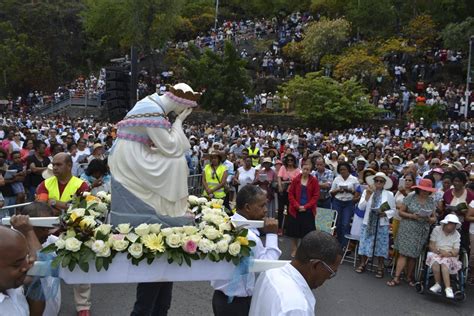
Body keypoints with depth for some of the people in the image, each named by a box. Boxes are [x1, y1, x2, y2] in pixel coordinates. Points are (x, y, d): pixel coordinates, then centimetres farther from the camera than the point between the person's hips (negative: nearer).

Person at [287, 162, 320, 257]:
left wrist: (306, 206, -13)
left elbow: (316, 196, -4)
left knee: (307, 231, 2)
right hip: (295, 210, 1)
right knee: (294, 231, 9)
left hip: (308, 211, -1)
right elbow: (290, 194, 0)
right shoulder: (295, 179, -1)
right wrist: (297, 206, -11)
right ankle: (294, 250, 24)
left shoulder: (314, 181, -3)